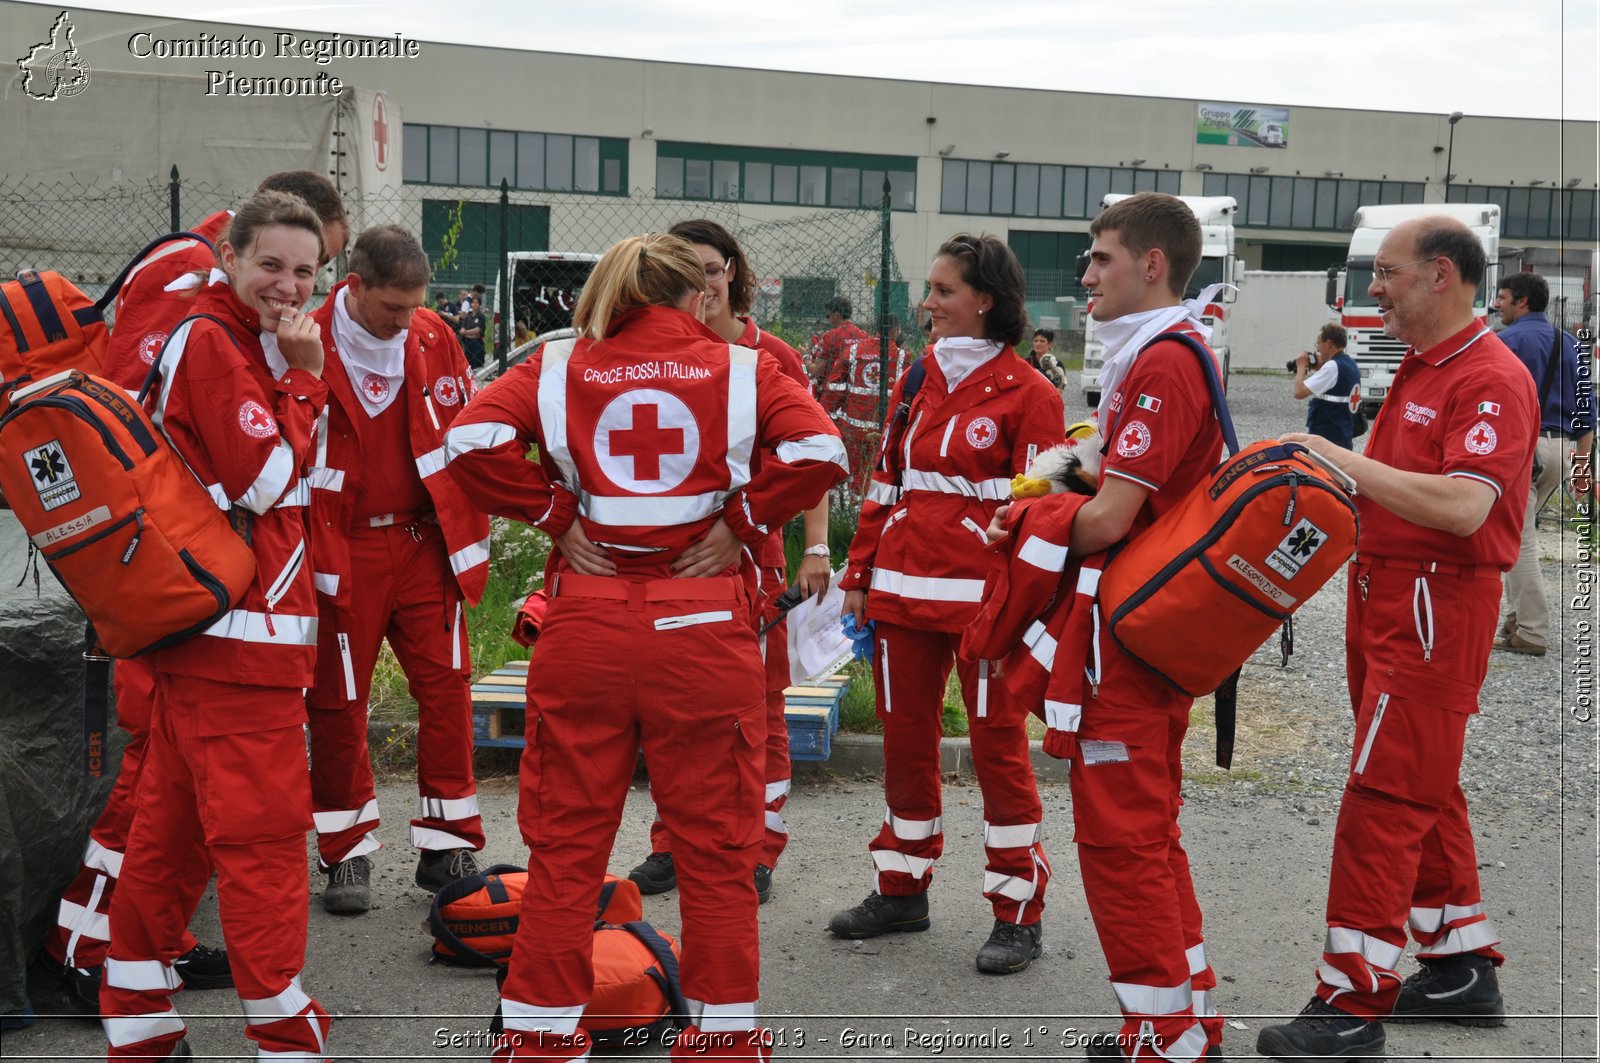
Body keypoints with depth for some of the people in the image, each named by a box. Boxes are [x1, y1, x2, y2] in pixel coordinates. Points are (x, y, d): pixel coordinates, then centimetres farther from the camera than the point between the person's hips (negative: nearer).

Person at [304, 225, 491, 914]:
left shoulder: (433, 338, 4)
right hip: (342, 553, -3)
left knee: (446, 691, 3)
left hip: (428, 543, 4)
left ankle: (448, 848, 15)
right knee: (338, 703, 5)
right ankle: (347, 854, 19)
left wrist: (470, 527, 8)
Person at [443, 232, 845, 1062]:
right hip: (704, 626, -1)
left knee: (566, 843, 11)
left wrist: (555, 517, -1)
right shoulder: (740, 368, 2)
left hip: (586, 626, 1)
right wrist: (741, 524, -3)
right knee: (714, 844, 10)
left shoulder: (561, 365, 4)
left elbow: (474, 440, -10)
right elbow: (819, 450, -13)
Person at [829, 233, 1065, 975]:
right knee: (906, 740, 12)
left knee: (998, 746, -1)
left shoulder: (1026, 393, -5)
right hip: (903, 589, 6)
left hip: (985, 598, -6)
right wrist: (859, 574, 13)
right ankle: (901, 889, 25)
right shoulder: (916, 380, 13)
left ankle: (1019, 912, 9)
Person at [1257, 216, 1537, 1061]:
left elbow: (1462, 507, -27)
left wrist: (1343, 460, -24)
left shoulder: (1490, 380, -16)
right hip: (1383, 594, 10)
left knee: (1384, 797, -9)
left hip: (1435, 607, -10)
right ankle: (1462, 969, 29)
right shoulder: (1419, 369, 15)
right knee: (1425, 792, 17)